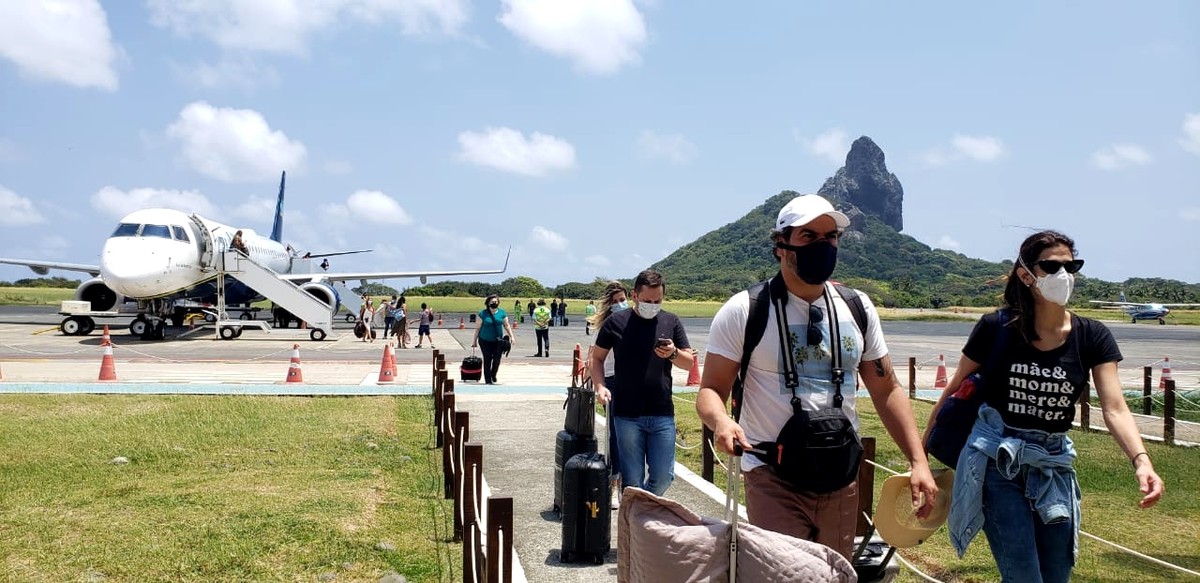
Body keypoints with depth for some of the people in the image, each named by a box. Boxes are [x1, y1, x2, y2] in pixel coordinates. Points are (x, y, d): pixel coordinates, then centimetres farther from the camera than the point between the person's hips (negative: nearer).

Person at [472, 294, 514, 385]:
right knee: (487, 359, -1)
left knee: (497, 359, -3)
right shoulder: (483, 313, -4)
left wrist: (511, 336, 3)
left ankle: (493, 376, 25)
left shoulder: (501, 312, 3)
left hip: (497, 340, 2)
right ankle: (487, 380, 10)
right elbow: (478, 327, 1)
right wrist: (474, 340, 2)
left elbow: (506, 325, 10)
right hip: (485, 340, -2)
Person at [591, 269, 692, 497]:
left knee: (663, 476, 3)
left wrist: (673, 354, -14)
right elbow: (597, 358, 9)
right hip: (627, 415, -2)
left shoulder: (671, 322, 6)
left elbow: (690, 363, 7)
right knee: (632, 480, 2)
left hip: (662, 415, 2)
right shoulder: (616, 322, 1)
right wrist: (600, 386, -8)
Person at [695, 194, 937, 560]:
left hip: (842, 479, 4)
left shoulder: (857, 309, 5)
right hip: (774, 479, -4)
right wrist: (722, 421, -28)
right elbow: (711, 390, -5)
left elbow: (886, 391, 9)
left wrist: (919, 461, 0)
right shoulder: (744, 311, -7)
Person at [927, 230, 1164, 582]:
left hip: (1053, 467, 4)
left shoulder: (1092, 337, -5)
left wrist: (1141, 461, -31)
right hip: (996, 462, -3)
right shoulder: (996, 328, -10)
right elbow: (954, 391, 0)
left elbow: (1115, 408, -13)